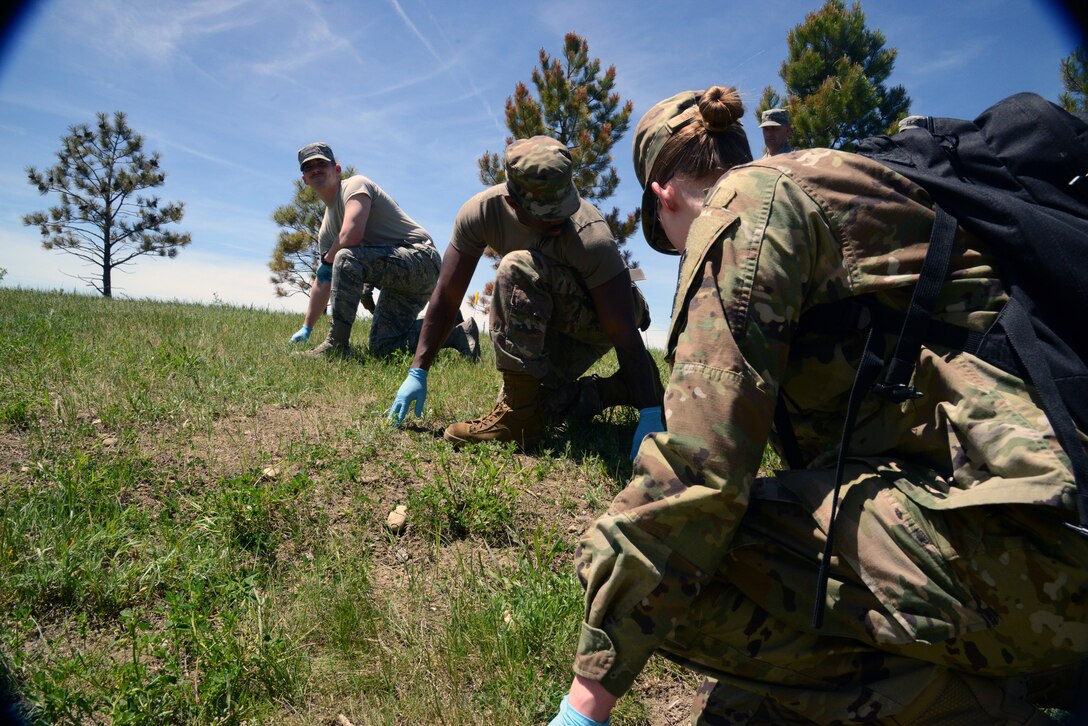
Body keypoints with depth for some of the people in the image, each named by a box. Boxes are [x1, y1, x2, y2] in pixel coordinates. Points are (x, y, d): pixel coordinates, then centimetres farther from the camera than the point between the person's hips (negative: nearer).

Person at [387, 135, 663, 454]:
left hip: (600, 315, -6)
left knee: (517, 268, -34)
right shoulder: (480, 211, -21)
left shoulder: (589, 236, -34)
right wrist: (417, 372, -16)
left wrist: (651, 412, -39)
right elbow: (446, 297, -15)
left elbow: (625, 332, -33)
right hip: (550, 316, 6)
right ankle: (616, 390, 17)